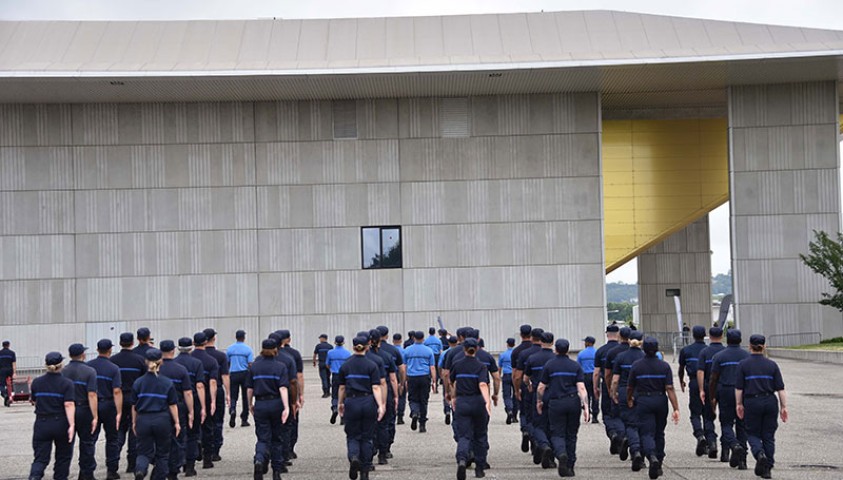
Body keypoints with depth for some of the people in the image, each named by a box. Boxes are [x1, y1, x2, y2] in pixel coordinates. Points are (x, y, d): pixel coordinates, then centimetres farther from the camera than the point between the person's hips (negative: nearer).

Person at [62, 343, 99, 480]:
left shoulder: (62, 372, 1)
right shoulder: (89, 371, -8)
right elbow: (92, 395, -15)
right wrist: (95, 417, -14)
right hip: (84, 411, -3)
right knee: (86, 443, 9)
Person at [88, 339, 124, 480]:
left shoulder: (88, 366, 0)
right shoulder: (114, 368, -9)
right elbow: (117, 391, -16)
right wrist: (119, 412, -16)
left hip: (91, 405, 2)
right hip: (108, 405, -2)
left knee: (90, 438, 5)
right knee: (112, 439, 10)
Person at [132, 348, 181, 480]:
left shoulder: (138, 383, -1)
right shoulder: (167, 383, -5)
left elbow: (134, 406, 4)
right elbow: (173, 405, -2)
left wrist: (134, 422, 15)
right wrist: (177, 422, 6)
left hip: (143, 420, 1)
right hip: (162, 420, -1)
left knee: (144, 452, 6)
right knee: (162, 453, 14)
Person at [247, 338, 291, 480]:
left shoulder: (254, 366, 1)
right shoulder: (280, 367, -5)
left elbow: (249, 389, 4)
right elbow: (283, 388, -16)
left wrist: (250, 404, 18)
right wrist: (286, 407, -21)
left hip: (260, 405, 1)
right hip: (276, 404, -1)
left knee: (263, 438, 2)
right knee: (276, 438, 14)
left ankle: (259, 460, -29)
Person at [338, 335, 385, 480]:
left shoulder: (345, 366, 2)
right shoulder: (372, 365, -4)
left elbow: (342, 387, 8)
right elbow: (376, 387, -10)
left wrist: (341, 404, 21)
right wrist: (380, 405, -12)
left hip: (352, 403, 1)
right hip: (369, 402, 0)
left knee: (353, 436, 10)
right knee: (367, 437, 10)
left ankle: (353, 457, -21)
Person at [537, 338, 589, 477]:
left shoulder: (549, 366, -1)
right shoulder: (576, 366, 3)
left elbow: (541, 387, 2)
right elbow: (581, 388, -6)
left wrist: (539, 402, 18)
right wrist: (585, 406, -9)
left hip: (555, 403, -2)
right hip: (573, 402, 2)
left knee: (557, 434, 2)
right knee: (571, 435, 13)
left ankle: (561, 454, -30)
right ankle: (569, 467, 16)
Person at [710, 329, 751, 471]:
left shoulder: (719, 357, -1)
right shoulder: (747, 356, 5)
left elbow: (713, 379, -2)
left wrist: (712, 397, 5)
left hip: (725, 392, -2)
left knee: (726, 424, 6)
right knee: (742, 426, 8)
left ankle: (734, 445, -23)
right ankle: (742, 460, 7)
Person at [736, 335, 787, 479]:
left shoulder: (743, 364, -3)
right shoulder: (772, 365, 3)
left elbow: (739, 388, -5)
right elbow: (780, 388, 0)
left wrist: (739, 404, 4)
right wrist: (784, 407, 3)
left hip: (752, 402, -2)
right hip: (770, 402, 2)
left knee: (752, 433, 10)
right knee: (768, 436, 9)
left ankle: (760, 454, -19)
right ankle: (767, 468, 8)